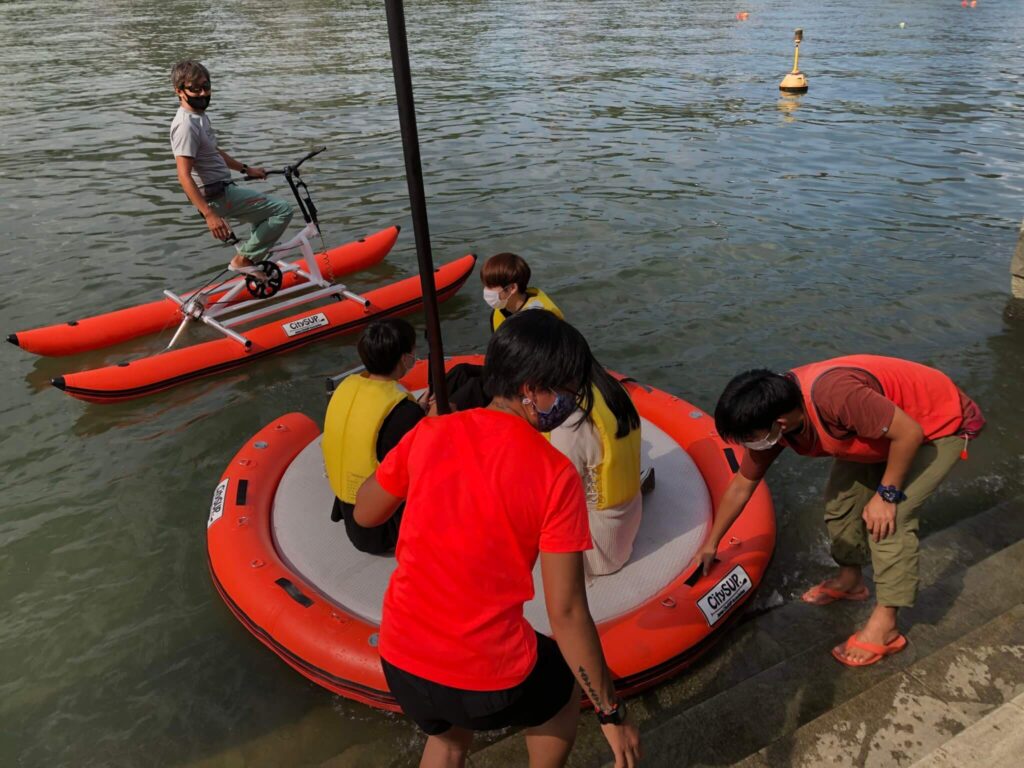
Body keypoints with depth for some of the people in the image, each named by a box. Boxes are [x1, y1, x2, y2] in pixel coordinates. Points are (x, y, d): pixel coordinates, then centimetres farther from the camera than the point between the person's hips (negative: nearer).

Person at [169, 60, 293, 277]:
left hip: (223, 188, 11)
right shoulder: (186, 125, -20)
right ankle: (243, 260, -7)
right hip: (218, 196, -11)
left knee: (267, 208, 32)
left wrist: (246, 169, 30)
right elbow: (184, 176, -27)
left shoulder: (200, 115, 11)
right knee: (283, 210, -14)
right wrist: (210, 215, -33)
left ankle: (251, 259, 32)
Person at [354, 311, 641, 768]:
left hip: (401, 659, 4)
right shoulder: (555, 476, -18)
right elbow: (566, 612, -15)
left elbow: (365, 514, 7)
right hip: (488, 679, -3)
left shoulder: (430, 434, -8)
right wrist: (611, 711, -2)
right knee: (565, 685, 32)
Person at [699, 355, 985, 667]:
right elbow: (741, 485, -3)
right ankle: (850, 579, 30)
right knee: (840, 498, 6)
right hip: (885, 424, 7)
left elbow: (909, 432, -30)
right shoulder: (771, 416, -15)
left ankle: (884, 626, -4)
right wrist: (711, 544, 5)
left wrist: (887, 494, -21)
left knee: (888, 518, -17)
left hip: (942, 423, -7)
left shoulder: (834, 395, -42)